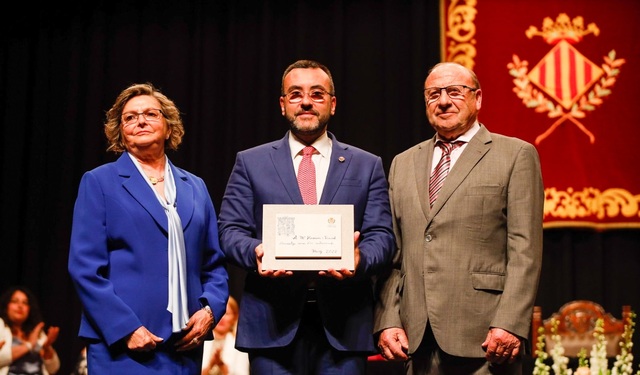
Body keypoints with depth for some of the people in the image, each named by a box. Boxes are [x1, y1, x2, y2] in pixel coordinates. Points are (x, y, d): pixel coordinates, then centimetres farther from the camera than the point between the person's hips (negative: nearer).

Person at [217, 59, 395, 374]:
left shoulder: (367, 166, 12)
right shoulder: (250, 163, 11)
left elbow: (381, 236, 4)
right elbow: (231, 230, 5)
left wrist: (360, 259, -19)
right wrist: (255, 251, -17)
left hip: (342, 324, 1)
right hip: (273, 324, 0)